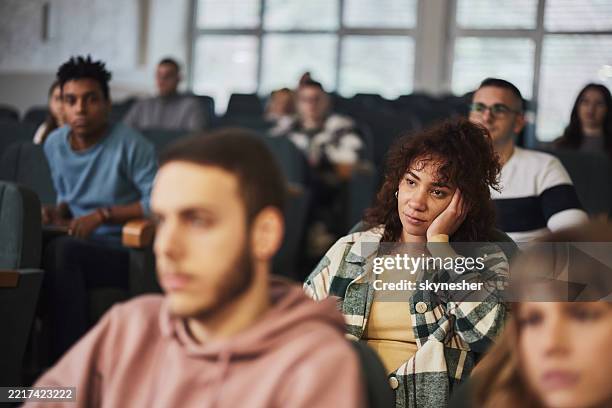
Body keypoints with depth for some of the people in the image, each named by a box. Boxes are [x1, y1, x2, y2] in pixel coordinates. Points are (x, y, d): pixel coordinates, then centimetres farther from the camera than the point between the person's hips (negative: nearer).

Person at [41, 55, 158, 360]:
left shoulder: (130, 144, -12)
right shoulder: (54, 144, 9)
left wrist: (102, 215, -19)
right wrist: (57, 212, -1)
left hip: (126, 254, -5)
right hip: (79, 246, 6)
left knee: (62, 250, -35)